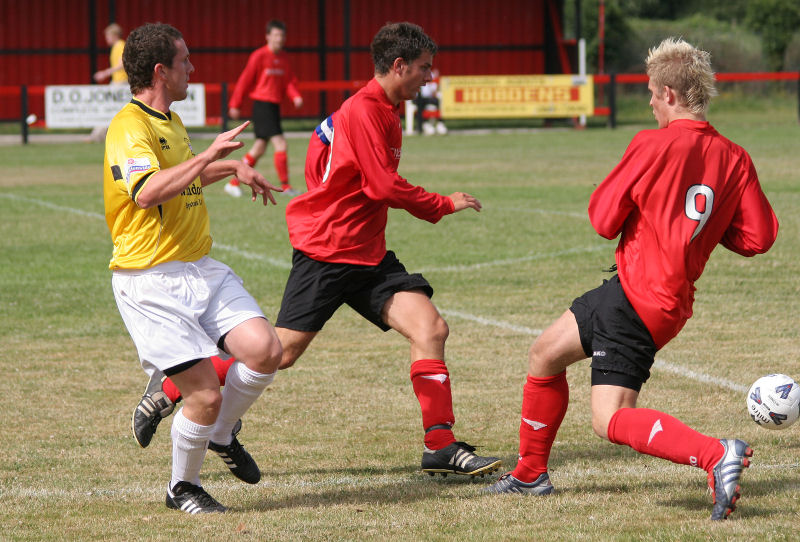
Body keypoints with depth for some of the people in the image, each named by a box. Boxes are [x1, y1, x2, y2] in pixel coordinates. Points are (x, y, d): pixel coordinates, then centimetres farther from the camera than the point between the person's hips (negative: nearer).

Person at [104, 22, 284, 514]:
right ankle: (183, 488, 14)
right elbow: (148, 192, -34)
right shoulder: (129, 127, -15)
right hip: (151, 281, -8)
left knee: (265, 350, -11)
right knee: (206, 395, -11)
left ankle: (221, 435, 16)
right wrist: (210, 154, -29)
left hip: (201, 270, 8)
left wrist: (234, 167, 36)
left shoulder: (170, 122, 17)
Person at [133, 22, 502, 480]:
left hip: (368, 254, 9)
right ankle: (169, 391, 10)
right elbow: (384, 186, -19)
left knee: (431, 329, -8)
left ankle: (441, 448, -8)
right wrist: (445, 205, -8)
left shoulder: (385, 112, 15)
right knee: (281, 352, -7)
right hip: (325, 251, -9)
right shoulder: (363, 111, -16)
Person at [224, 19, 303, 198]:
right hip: (262, 104, -8)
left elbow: (289, 81, 13)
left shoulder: (284, 57, 11)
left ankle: (233, 183, 19)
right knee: (280, 144, -14)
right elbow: (245, 80, -6)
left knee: (259, 148, 11)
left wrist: (295, 96, -8)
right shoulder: (260, 56, -9)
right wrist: (235, 105, -4)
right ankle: (285, 186, -8)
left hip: (275, 106, 8)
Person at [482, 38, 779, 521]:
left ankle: (718, 455, -27)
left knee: (611, 420, -8)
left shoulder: (654, 146, -14)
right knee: (545, 355, 20)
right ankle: (530, 473, 34)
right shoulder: (736, 159, 3)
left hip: (637, 298, -8)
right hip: (672, 302, 8)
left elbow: (604, 219, -11)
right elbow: (758, 238, 0)